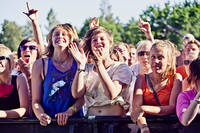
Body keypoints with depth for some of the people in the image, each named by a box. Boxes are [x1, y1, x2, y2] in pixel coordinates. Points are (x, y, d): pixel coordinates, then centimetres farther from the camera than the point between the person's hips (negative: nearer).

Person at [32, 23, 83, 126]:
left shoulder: (79, 63, 7)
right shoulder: (40, 64, 7)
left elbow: (83, 96, 3)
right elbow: (36, 100, 7)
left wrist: (69, 112, -12)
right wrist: (41, 115, -12)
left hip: (74, 120, -1)